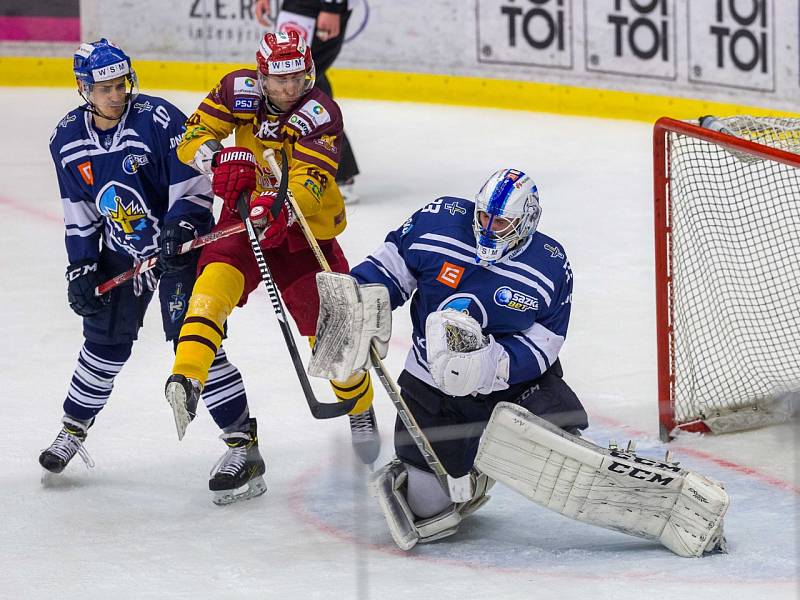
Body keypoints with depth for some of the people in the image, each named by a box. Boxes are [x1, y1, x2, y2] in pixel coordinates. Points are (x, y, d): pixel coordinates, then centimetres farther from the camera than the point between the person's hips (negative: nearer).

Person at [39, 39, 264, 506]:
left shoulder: (159, 119, -21)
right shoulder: (69, 139, -4)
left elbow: (193, 185, -18)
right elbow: (79, 211, 5)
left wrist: (180, 227, -32)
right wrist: (81, 267, 1)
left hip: (181, 242, -5)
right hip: (121, 250, 5)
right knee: (105, 340, 10)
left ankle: (243, 440, -8)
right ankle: (74, 428, 30)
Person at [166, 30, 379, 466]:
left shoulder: (320, 115, -19)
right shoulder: (238, 91, -8)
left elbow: (309, 182, -30)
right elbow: (192, 139, -6)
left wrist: (279, 208, -51)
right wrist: (222, 159, -28)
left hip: (305, 225, -1)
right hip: (244, 215, 2)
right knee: (217, 279, -29)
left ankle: (361, 412, 31)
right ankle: (186, 379, -39)